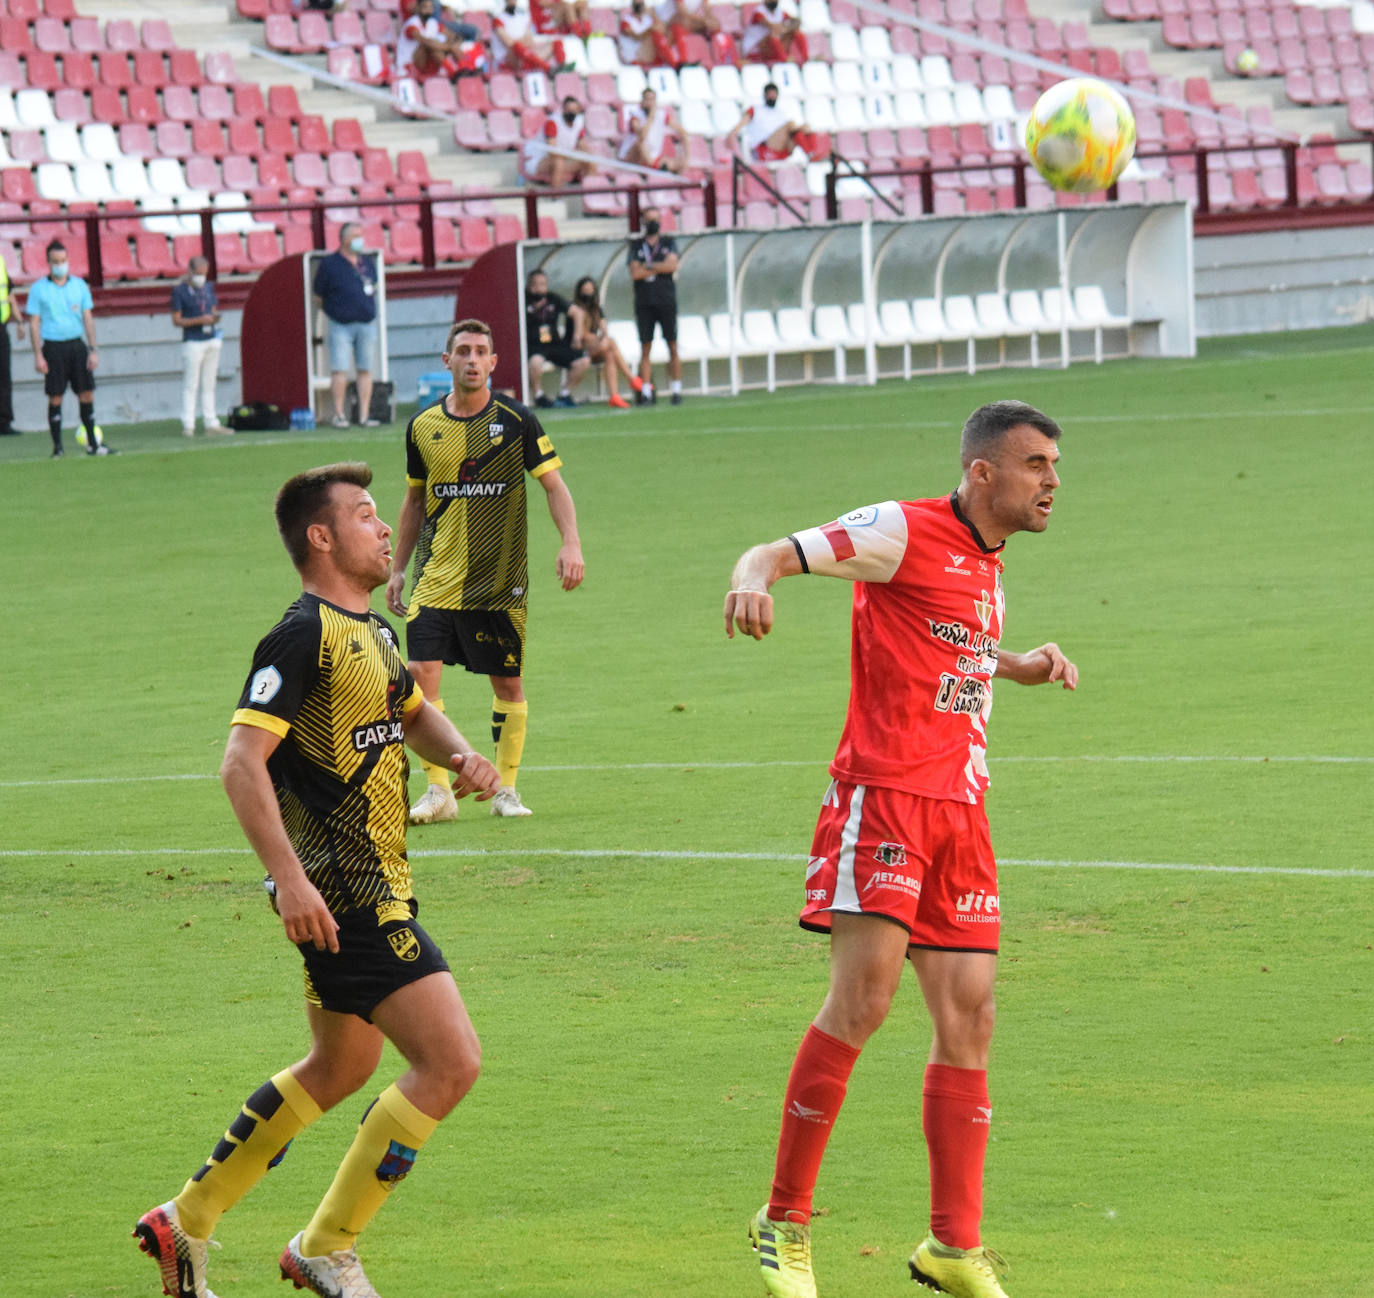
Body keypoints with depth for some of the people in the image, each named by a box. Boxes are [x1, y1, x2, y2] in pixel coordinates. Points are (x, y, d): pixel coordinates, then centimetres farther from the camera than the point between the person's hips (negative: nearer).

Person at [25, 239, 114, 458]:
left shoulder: (79, 285, 8)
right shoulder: (38, 288, 0)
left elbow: (88, 318, 10)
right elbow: (34, 323, 0)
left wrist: (93, 350, 4)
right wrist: (38, 355, -7)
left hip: (76, 344, 3)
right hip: (53, 347, -3)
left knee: (87, 393, 1)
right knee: (55, 397, -3)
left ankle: (93, 443, 10)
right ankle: (57, 446, 3)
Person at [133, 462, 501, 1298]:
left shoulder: (371, 632, 14)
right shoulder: (305, 637, -15)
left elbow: (415, 714, 32)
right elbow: (242, 762, -22)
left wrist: (461, 756, 10)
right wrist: (288, 876, -30)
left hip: (375, 885, 10)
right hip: (344, 896, -10)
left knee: (342, 1068, 22)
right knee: (451, 1062, -12)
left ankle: (188, 1221, 32)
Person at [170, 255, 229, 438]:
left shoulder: (209, 287, 13)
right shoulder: (179, 290, -6)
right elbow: (176, 320, -8)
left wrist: (215, 317, -4)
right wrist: (199, 320, -19)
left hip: (212, 340, 6)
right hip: (193, 342, -6)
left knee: (209, 385, 10)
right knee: (190, 385, -7)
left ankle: (211, 423, 14)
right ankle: (188, 425, -6)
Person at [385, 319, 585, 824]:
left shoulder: (516, 421, -4)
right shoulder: (423, 426, 4)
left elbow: (554, 484, -2)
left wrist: (570, 544, -16)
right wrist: (397, 568, 15)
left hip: (500, 580, -1)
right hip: (436, 576, 1)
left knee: (508, 683, 5)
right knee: (420, 673, -11)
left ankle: (505, 789, 19)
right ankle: (438, 791, -4)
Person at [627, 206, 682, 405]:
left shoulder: (668, 243, 10)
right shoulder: (636, 245, 9)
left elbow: (672, 265, -7)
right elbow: (635, 273, -4)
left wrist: (649, 266, -5)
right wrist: (660, 268, -4)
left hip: (666, 301, 0)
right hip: (644, 303, 0)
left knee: (672, 347, -1)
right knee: (645, 349, -2)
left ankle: (677, 390, 3)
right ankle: (645, 391, -2)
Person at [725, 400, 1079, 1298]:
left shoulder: (988, 562, 19)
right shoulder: (906, 532, -6)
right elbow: (780, 553, -12)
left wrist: (1026, 667, 22)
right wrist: (756, 579, -35)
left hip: (960, 805, 8)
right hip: (884, 794, -8)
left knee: (969, 1016, 4)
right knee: (863, 998, -15)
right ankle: (786, 1220, -3)